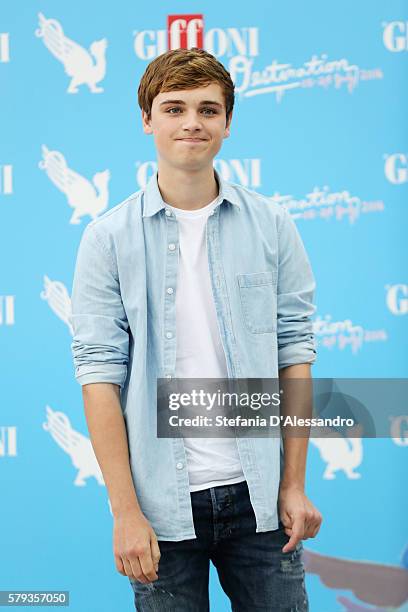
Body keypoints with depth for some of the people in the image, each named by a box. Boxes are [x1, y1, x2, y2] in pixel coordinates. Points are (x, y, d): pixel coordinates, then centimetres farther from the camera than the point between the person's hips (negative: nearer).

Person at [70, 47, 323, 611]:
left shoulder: (272, 225, 4)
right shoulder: (109, 237, -1)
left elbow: (294, 352, 5)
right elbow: (99, 373, -5)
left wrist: (294, 485, 1)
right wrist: (126, 511, -10)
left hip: (256, 495, 1)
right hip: (163, 502, -1)